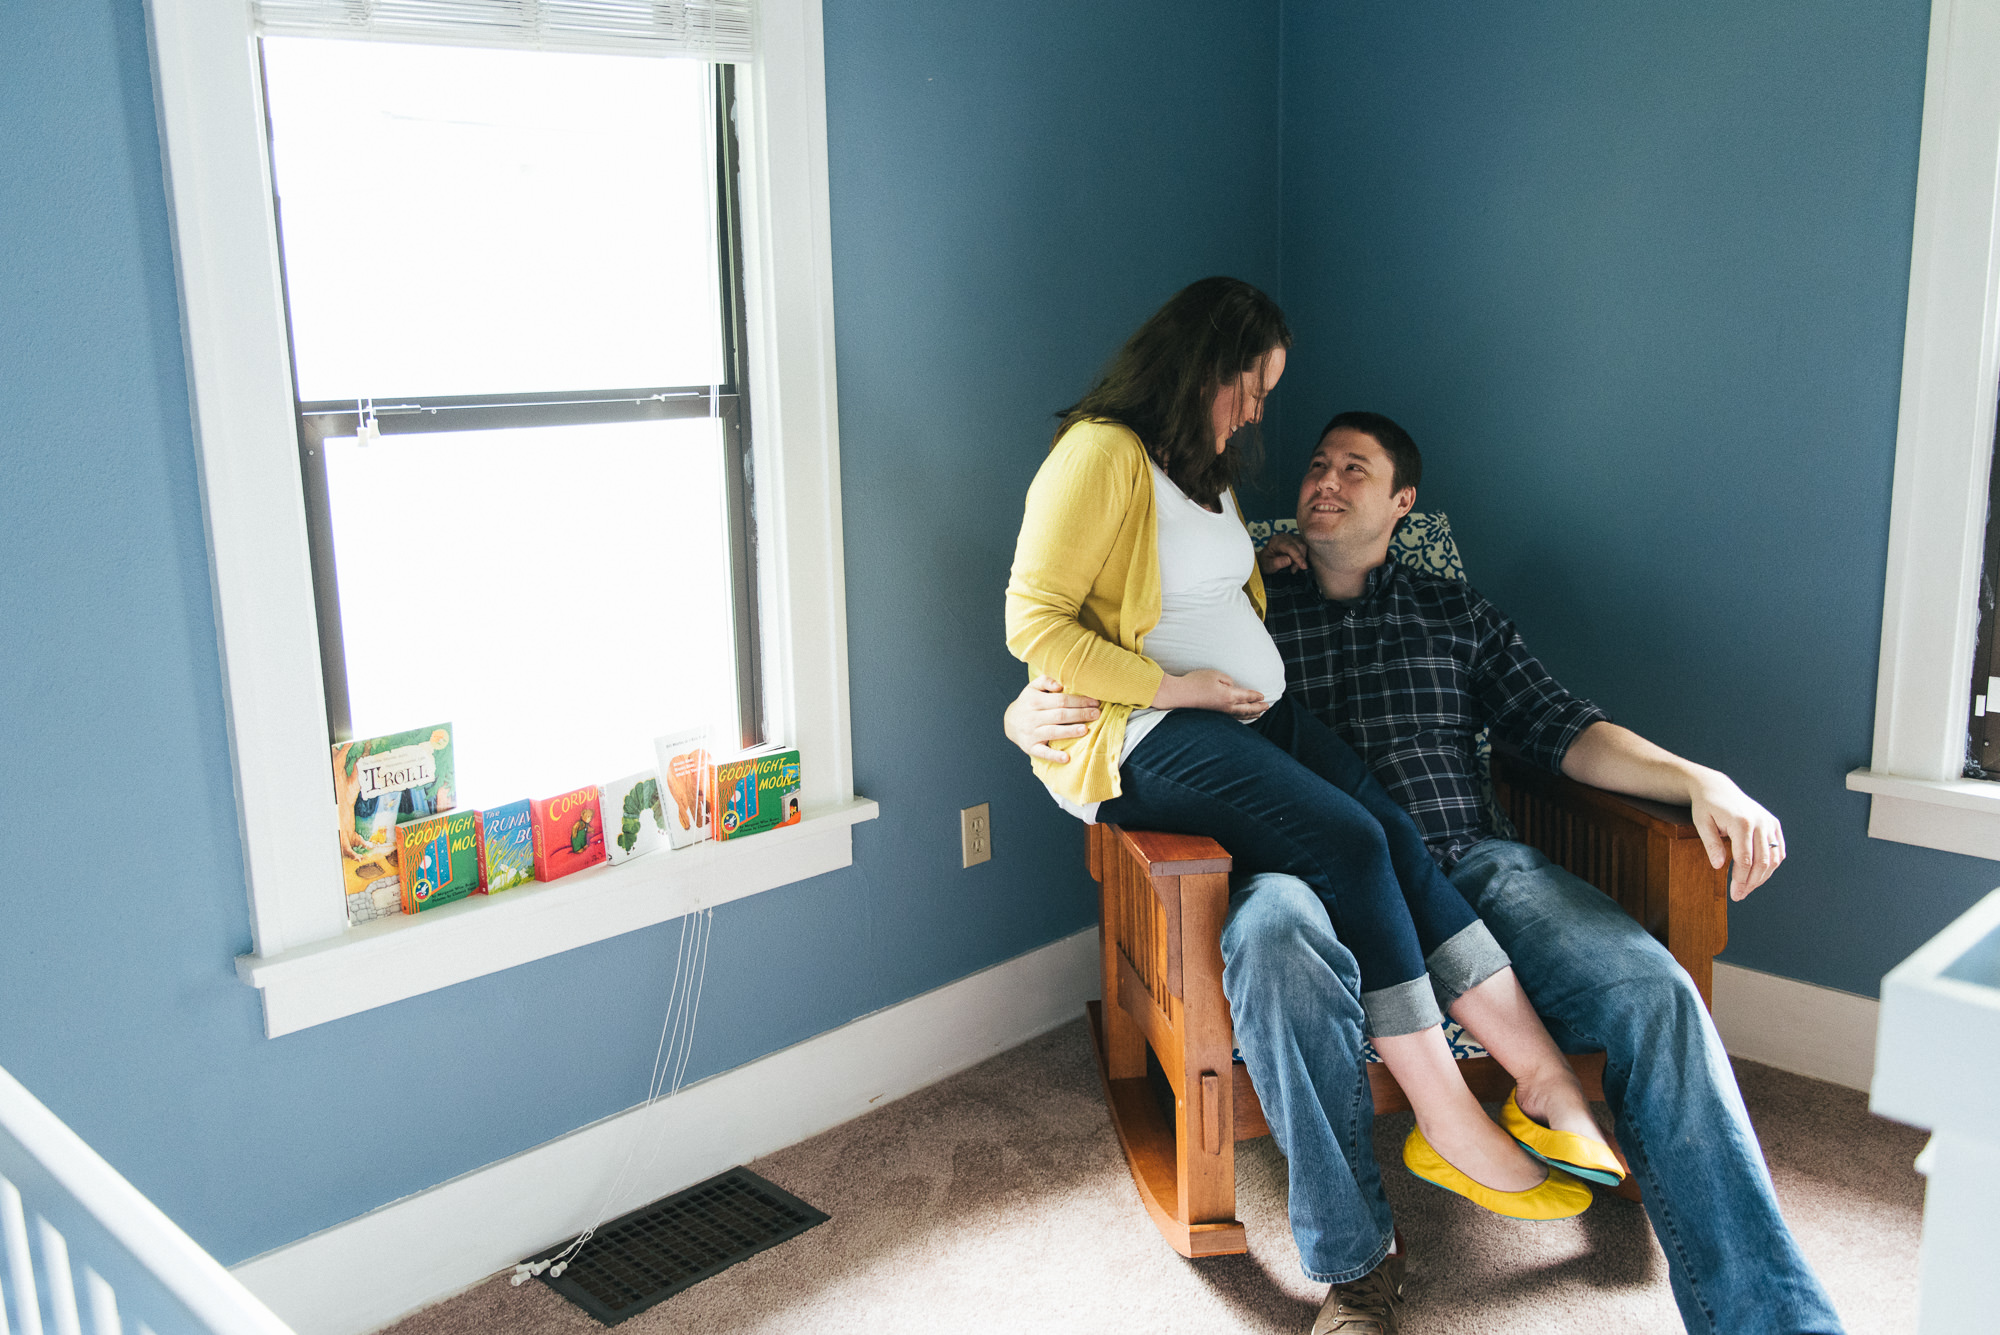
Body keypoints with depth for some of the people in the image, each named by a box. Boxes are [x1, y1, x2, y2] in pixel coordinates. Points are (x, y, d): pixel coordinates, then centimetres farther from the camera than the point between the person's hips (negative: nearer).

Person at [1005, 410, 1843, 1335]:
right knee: (1273, 936, -40)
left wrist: (1700, 781, -1)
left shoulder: (1453, 613, 26)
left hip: (1468, 864, 3)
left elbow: (1560, 728, 17)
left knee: (1651, 988, -26)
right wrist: (1029, 718, -7)